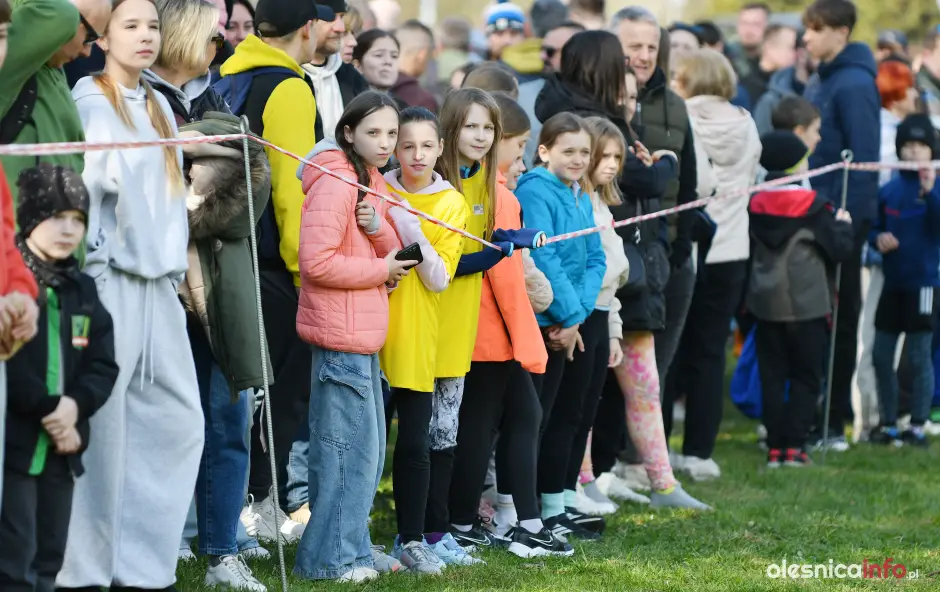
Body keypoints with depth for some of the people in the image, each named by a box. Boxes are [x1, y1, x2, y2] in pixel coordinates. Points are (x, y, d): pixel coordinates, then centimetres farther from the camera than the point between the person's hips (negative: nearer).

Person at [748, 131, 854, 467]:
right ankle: (794, 445, -2)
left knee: (772, 376, 8)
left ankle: (775, 446, 5)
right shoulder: (814, 207, -11)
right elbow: (840, 249, -6)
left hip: (765, 302, 3)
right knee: (805, 377, 5)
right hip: (806, 304, -3)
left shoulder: (756, 206, 1)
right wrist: (843, 225, 13)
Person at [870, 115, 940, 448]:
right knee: (881, 356, 8)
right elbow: (875, 227, 15)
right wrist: (878, 238, -6)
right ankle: (888, 424, 19)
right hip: (892, 283, 5)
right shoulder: (889, 191, 5)